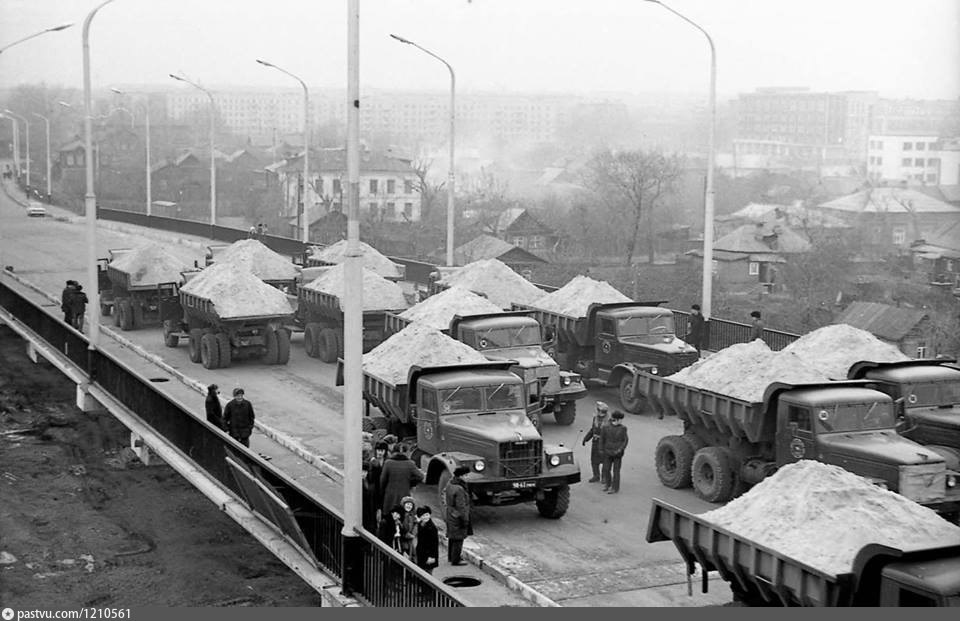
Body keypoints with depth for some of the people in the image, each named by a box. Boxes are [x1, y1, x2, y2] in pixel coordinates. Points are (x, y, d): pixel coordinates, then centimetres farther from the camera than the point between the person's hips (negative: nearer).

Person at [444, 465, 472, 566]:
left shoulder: (449, 484, 2)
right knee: (458, 538, 2)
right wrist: (465, 520, -15)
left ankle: (450, 557, 34)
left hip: (450, 515, 9)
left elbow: (446, 500, 12)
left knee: (452, 537, 21)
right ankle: (455, 560, 9)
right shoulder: (459, 489, -27)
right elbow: (461, 507, -24)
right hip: (458, 518, -9)